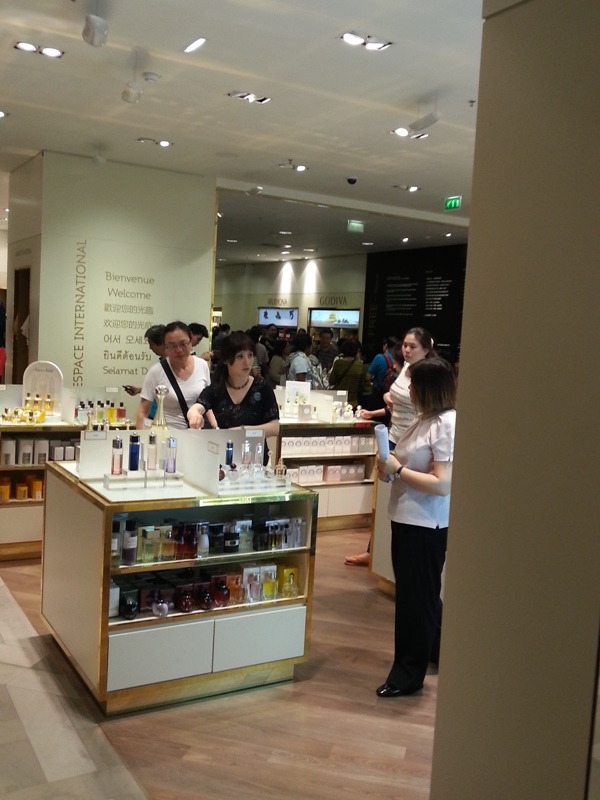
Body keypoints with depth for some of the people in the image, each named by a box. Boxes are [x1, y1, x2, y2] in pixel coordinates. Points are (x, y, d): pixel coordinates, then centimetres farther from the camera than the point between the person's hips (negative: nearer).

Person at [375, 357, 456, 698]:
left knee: (416, 596, 2)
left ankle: (409, 673, 16)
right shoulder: (427, 419, 8)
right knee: (423, 593, 24)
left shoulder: (448, 424, -20)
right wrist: (391, 465, 0)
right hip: (408, 518, 10)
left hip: (425, 525, -10)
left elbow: (443, 484, -25)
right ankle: (434, 651, 44)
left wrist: (397, 470, -19)